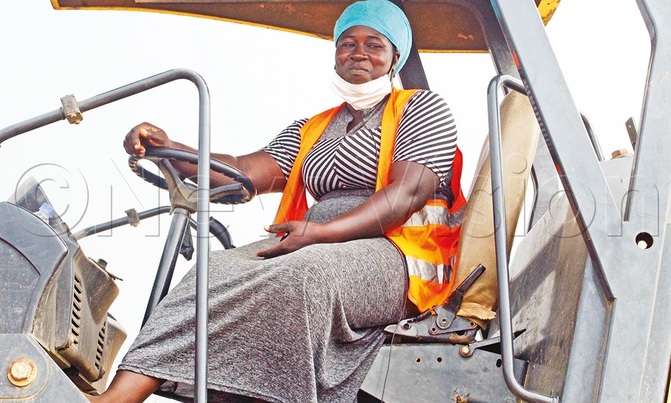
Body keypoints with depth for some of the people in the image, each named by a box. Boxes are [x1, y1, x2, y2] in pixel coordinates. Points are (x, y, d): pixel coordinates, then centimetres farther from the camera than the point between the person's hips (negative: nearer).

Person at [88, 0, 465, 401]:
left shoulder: (423, 108, 9)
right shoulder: (310, 130, 25)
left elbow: (408, 192, -8)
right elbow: (247, 171, 9)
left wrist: (322, 232, -22)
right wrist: (169, 150, -8)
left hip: (402, 253, -5)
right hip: (323, 249, 6)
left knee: (301, 274, -36)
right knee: (221, 269, -23)